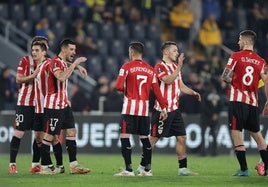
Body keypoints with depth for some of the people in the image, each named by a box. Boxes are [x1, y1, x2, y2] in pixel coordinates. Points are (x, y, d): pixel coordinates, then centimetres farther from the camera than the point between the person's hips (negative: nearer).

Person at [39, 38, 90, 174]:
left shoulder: (64, 63, 16)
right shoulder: (55, 62, -15)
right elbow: (62, 77, -34)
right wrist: (75, 63, -30)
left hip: (63, 104, 10)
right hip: (53, 106, -10)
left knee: (71, 131, 6)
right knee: (50, 135, -4)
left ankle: (73, 165, 6)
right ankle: (45, 166, 3)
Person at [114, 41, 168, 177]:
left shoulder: (127, 67, -4)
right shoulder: (150, 69, 10)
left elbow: (119, 86, -13)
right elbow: (156, 91, 9)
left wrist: (125, 89, 9)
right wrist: (163, 108, 13)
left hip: (130, 107, -5)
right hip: (144, 109, 5)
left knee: (124, 137, -2)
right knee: (144, 138, 11)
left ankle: (129, 169, -7)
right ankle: (147, 169, 11)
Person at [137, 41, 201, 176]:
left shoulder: (175, 66, 17)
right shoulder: (159, 67, -10)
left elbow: (180, 85, 23)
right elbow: (168, 80, -26)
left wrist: (193, 93, 8)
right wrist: (179, 67, -28)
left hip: (174, 109, 8)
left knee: (182, 138, 3)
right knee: (153, 138, -3)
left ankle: (183, 168, 7)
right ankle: (142, 166, 6)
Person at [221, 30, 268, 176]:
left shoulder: (236, 57, -4)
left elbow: (225, 77, -7)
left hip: (237, 100, -5)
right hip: (253, 102, 5)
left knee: (236, 133, -2)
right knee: (256, 133, 17)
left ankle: (244, 169, -7)